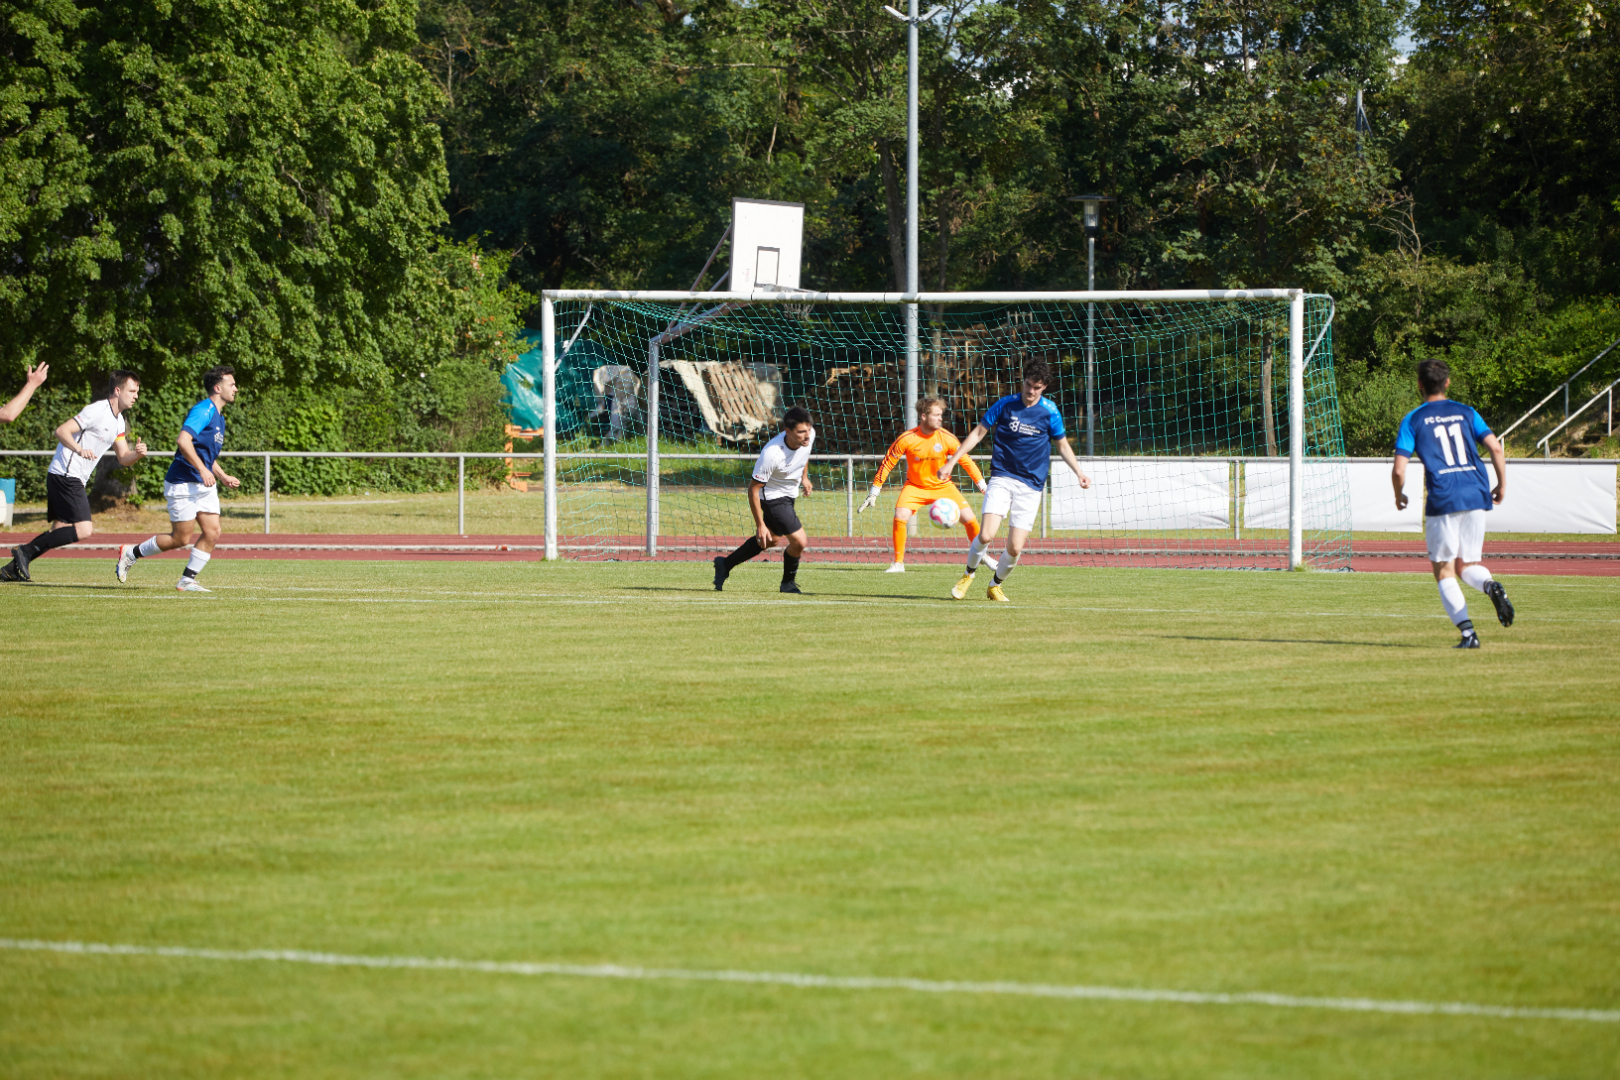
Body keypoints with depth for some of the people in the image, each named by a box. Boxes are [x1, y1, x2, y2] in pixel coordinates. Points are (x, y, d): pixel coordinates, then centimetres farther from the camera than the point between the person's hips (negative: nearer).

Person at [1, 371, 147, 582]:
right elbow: (61, 431, -21)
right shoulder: (97, 411, -13)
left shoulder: (119, 422, 16)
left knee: (60, 530, 11)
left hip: (75, 480, 10)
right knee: (83, 530, -17)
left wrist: (138, 454, -5)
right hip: (65, 476, -10)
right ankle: (26, 552, -13)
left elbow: (123, 458, 17)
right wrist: (79, 449, -38)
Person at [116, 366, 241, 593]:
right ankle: (130, 553, 14)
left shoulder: (218, 417, 17)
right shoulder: (203, 410, -15)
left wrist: (223, 477, 17)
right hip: (183, 484, -9)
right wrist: (202, 470, -28)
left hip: (205, 485, 9)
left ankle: (187, 580, 5)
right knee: (181, 538, -4)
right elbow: (183, 441, -28)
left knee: (212, 532, -2)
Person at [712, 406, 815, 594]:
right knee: (800, 542, -12)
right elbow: (753, 489, -26)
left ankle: (725, 564, 38)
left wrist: (804, 476, 19)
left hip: (789, 494, 8)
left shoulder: (809, 434, -19)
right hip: (772, 496, -8)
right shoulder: (772, 454, -37)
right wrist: (760, 525, -23)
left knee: (772, 539, 23)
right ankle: (788, 583, 15)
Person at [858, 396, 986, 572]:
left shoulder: (947, 438, -16)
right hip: (915, 487, -1)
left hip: (942, 486, 1)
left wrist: (982, 486, -4)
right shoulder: (906, 440, -20)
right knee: (900, 517, -24)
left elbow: (967, 461, -4)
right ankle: (898, 563, -8)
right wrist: (873, 493, -10)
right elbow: (887, 464, -10)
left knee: (969, 519, -9)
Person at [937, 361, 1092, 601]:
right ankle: (968, 575, 10)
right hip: (1002, 479, -1)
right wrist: (952, 462, 3)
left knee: (1015, 548, -6)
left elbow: (1063, 446, 14)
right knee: (986, 535, -18)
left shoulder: (1049, 412, 2)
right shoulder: (1006, 404, 1)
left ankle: (996, 585, 22)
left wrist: (1079, 473, 0)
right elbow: (978, 432, 7)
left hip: (1031, 485, 1)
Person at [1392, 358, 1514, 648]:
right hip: (1476, 496, 3)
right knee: (1466, 564, 17)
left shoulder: (1413, 420, 3)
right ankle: (1490, 585, -18)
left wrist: (1399, 495, 16)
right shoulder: (1465, 413, 11)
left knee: (1443, 570, 7)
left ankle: (1468, 632, -8)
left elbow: (1399, 470, -3)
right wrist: (1502, 485, 15)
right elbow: (1496, 448, 2)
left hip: (1442, 501, -3)